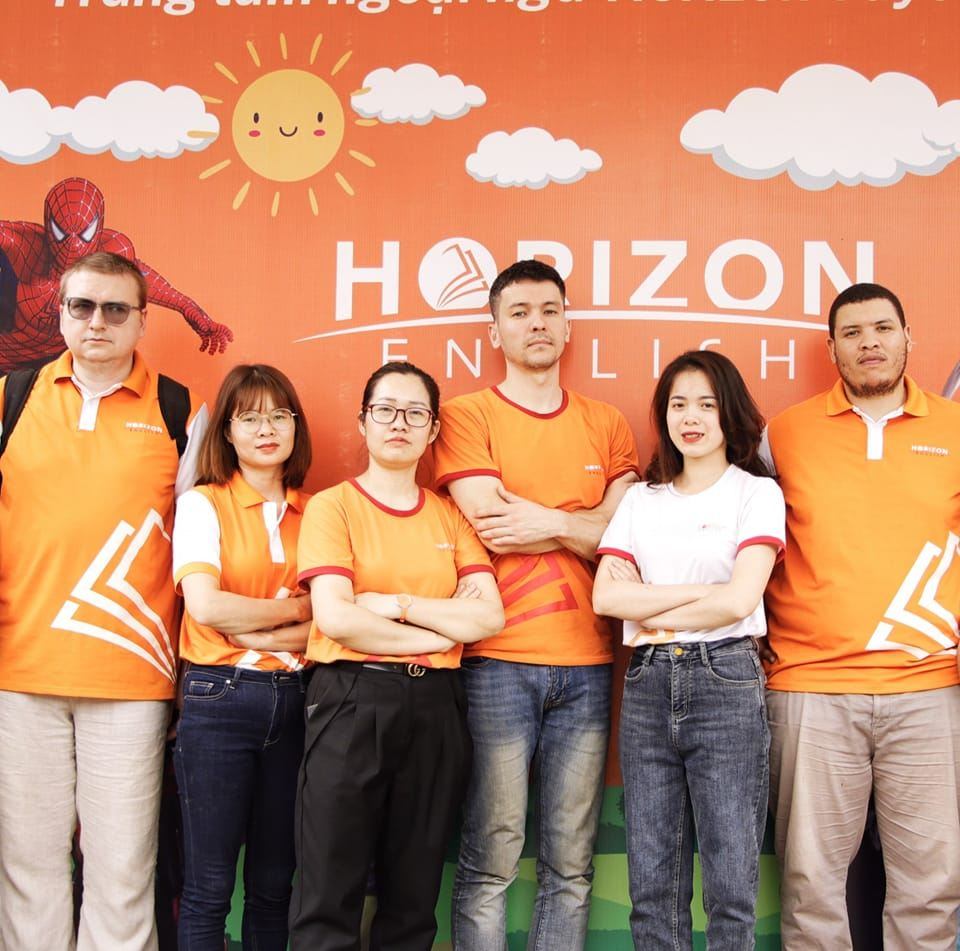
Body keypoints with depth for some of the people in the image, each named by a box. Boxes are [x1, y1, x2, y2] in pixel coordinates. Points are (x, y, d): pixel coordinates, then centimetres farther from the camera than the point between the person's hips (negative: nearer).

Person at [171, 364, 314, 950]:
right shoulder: (203, 504, 0)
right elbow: (205, 605, -13)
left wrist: (262, 634, -13)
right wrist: (297, 609, -5)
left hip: (294, 699, 3)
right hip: (219, 697, -3)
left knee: (275, 883, 11)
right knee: (210, 885, 2)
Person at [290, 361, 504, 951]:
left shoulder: (450, 516, 12)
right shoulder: (333, 506, 1)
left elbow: (489, 616, 0)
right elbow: (335, 618, -12)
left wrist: (396, 602, -9)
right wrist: (442, 627, -7)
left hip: (435, 706, 4)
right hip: (352, 700, -3)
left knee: (414, 894, 11)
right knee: (331, 897, 0)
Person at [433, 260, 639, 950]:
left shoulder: (607, 424, 14)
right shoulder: (468, 416, 3)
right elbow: (490, 529, -9)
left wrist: (544, 521, -7)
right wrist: (582, 526, -2)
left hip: (587, 665, 4)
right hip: (498, 661, -3)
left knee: (572, 862, 7)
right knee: (490, 860, -1)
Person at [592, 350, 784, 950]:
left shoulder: (757, 493, 3)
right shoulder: (641, 499, 13)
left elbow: (740, 601, -11)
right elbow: (606, 596, -1)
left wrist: (646, 608, -3)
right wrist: (698, 590, -8)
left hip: (726, 682, -3)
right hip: (648, 682, 4)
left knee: (731, 884, 0)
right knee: (652, 883, 7)